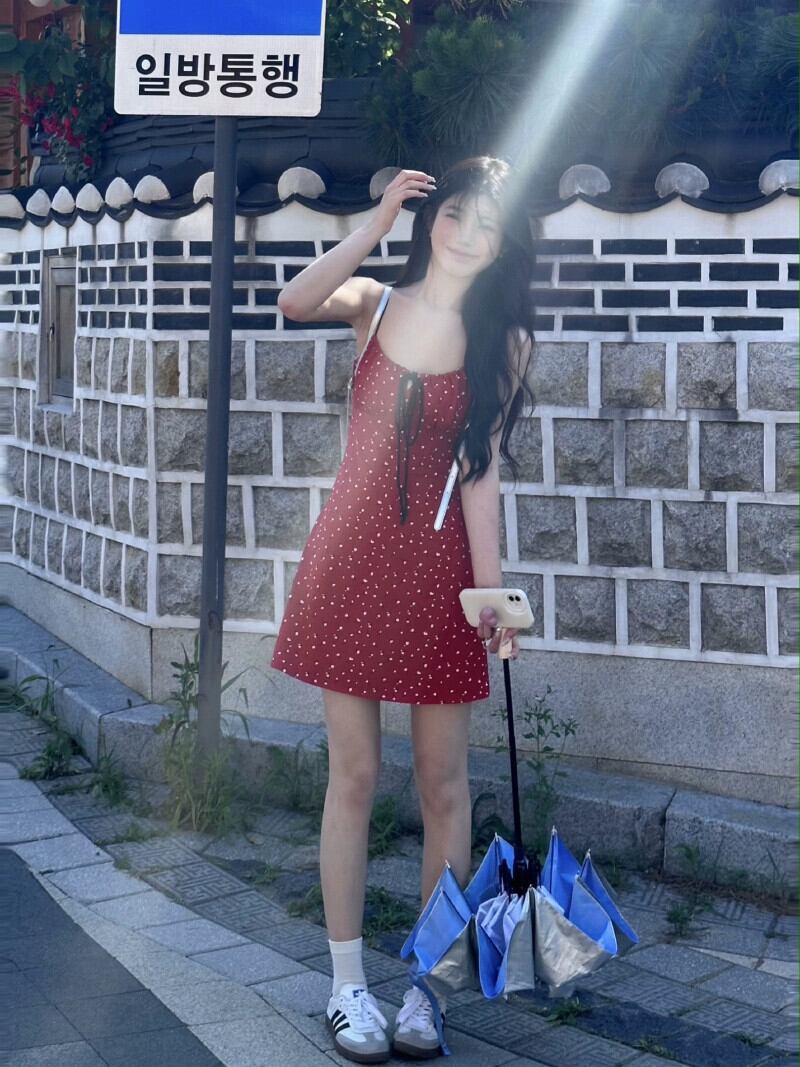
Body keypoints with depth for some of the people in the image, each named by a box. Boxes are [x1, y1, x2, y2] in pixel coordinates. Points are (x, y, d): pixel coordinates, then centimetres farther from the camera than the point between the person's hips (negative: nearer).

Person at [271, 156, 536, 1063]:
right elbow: (294, 303, -18)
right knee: (353, 775, 5)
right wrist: (375, 227, -18)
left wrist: (492, 589, -13)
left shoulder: (502, 341, 1)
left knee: (442, 784, 4)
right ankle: (348, 983, 17)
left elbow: (482, 472, -5)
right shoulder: (375, 303, 4)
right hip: (350, 558, 1)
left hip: (436, 565, 0)